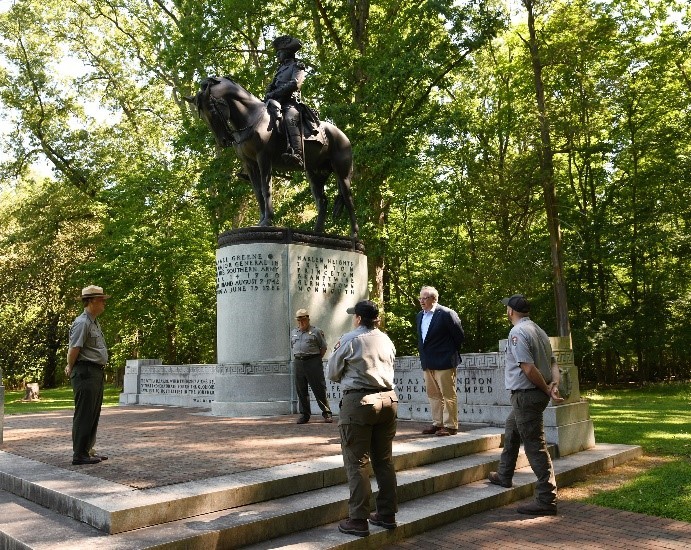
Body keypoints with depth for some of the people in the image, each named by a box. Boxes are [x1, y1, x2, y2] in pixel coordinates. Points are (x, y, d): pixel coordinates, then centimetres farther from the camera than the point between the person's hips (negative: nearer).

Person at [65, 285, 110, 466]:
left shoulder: (94, 322, 16)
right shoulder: (82, 322, -15)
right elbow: (74, 349, -18)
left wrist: (70, 367, 23)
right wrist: (71, 368, -2)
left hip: (97, 373, 10)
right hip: (86, 373, -10)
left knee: (93, 415, 14)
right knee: (84, 415, -5)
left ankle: (88, 451, 24)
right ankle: (79, 455, 2)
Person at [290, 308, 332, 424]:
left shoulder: (316, 331, 0)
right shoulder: (294, 333, 16)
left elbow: (324, 347, 2)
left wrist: (317, 360, -1)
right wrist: (297, 358, 12)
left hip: (313, 362, -5)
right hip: (298, 363, 5)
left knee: (319, 389, -4)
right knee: (301, 391, 7)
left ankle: (327, 413, 3)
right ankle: (304, 414, 15)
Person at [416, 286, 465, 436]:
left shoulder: (446, 314, -12)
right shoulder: (420, 316, 11)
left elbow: (459, 336, -7)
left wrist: (451, 352, 1)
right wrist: (424, 354, 14)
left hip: (444, 362, -8)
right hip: (427, 364, 8)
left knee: (448, 395, 0)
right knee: (433, 395, 14)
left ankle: (451, 426, 7)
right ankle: (437, 424, 24)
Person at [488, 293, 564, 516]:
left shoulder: (517, 332, -17)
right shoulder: (538, 331, 12)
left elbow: (529, 368, -24)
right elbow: (553, 362, 8)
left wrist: (546, 389, -13)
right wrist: (555, 384, -5)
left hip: (526, 395, -10)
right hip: (537, 394, 10)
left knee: (535, 446, -6)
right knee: (511, 433, 27)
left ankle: (546, 499, -2)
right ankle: (504, 476, 42)